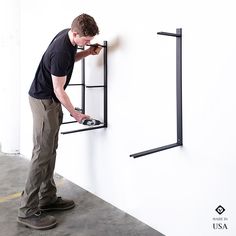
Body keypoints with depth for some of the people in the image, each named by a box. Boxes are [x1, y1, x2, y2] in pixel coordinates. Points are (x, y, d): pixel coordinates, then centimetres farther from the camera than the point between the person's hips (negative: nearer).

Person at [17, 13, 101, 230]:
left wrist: (88, 52, 4)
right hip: (43, 101, -10)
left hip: (51, 101, 10)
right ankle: (27, 211, 0)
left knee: (50, 151, 12)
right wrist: (74, 113, -10)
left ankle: (47, 198, 22)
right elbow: (58, 89, -20)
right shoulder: (60, 52, -26)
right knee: (42, 154, -9)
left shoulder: (68, 36, 1)